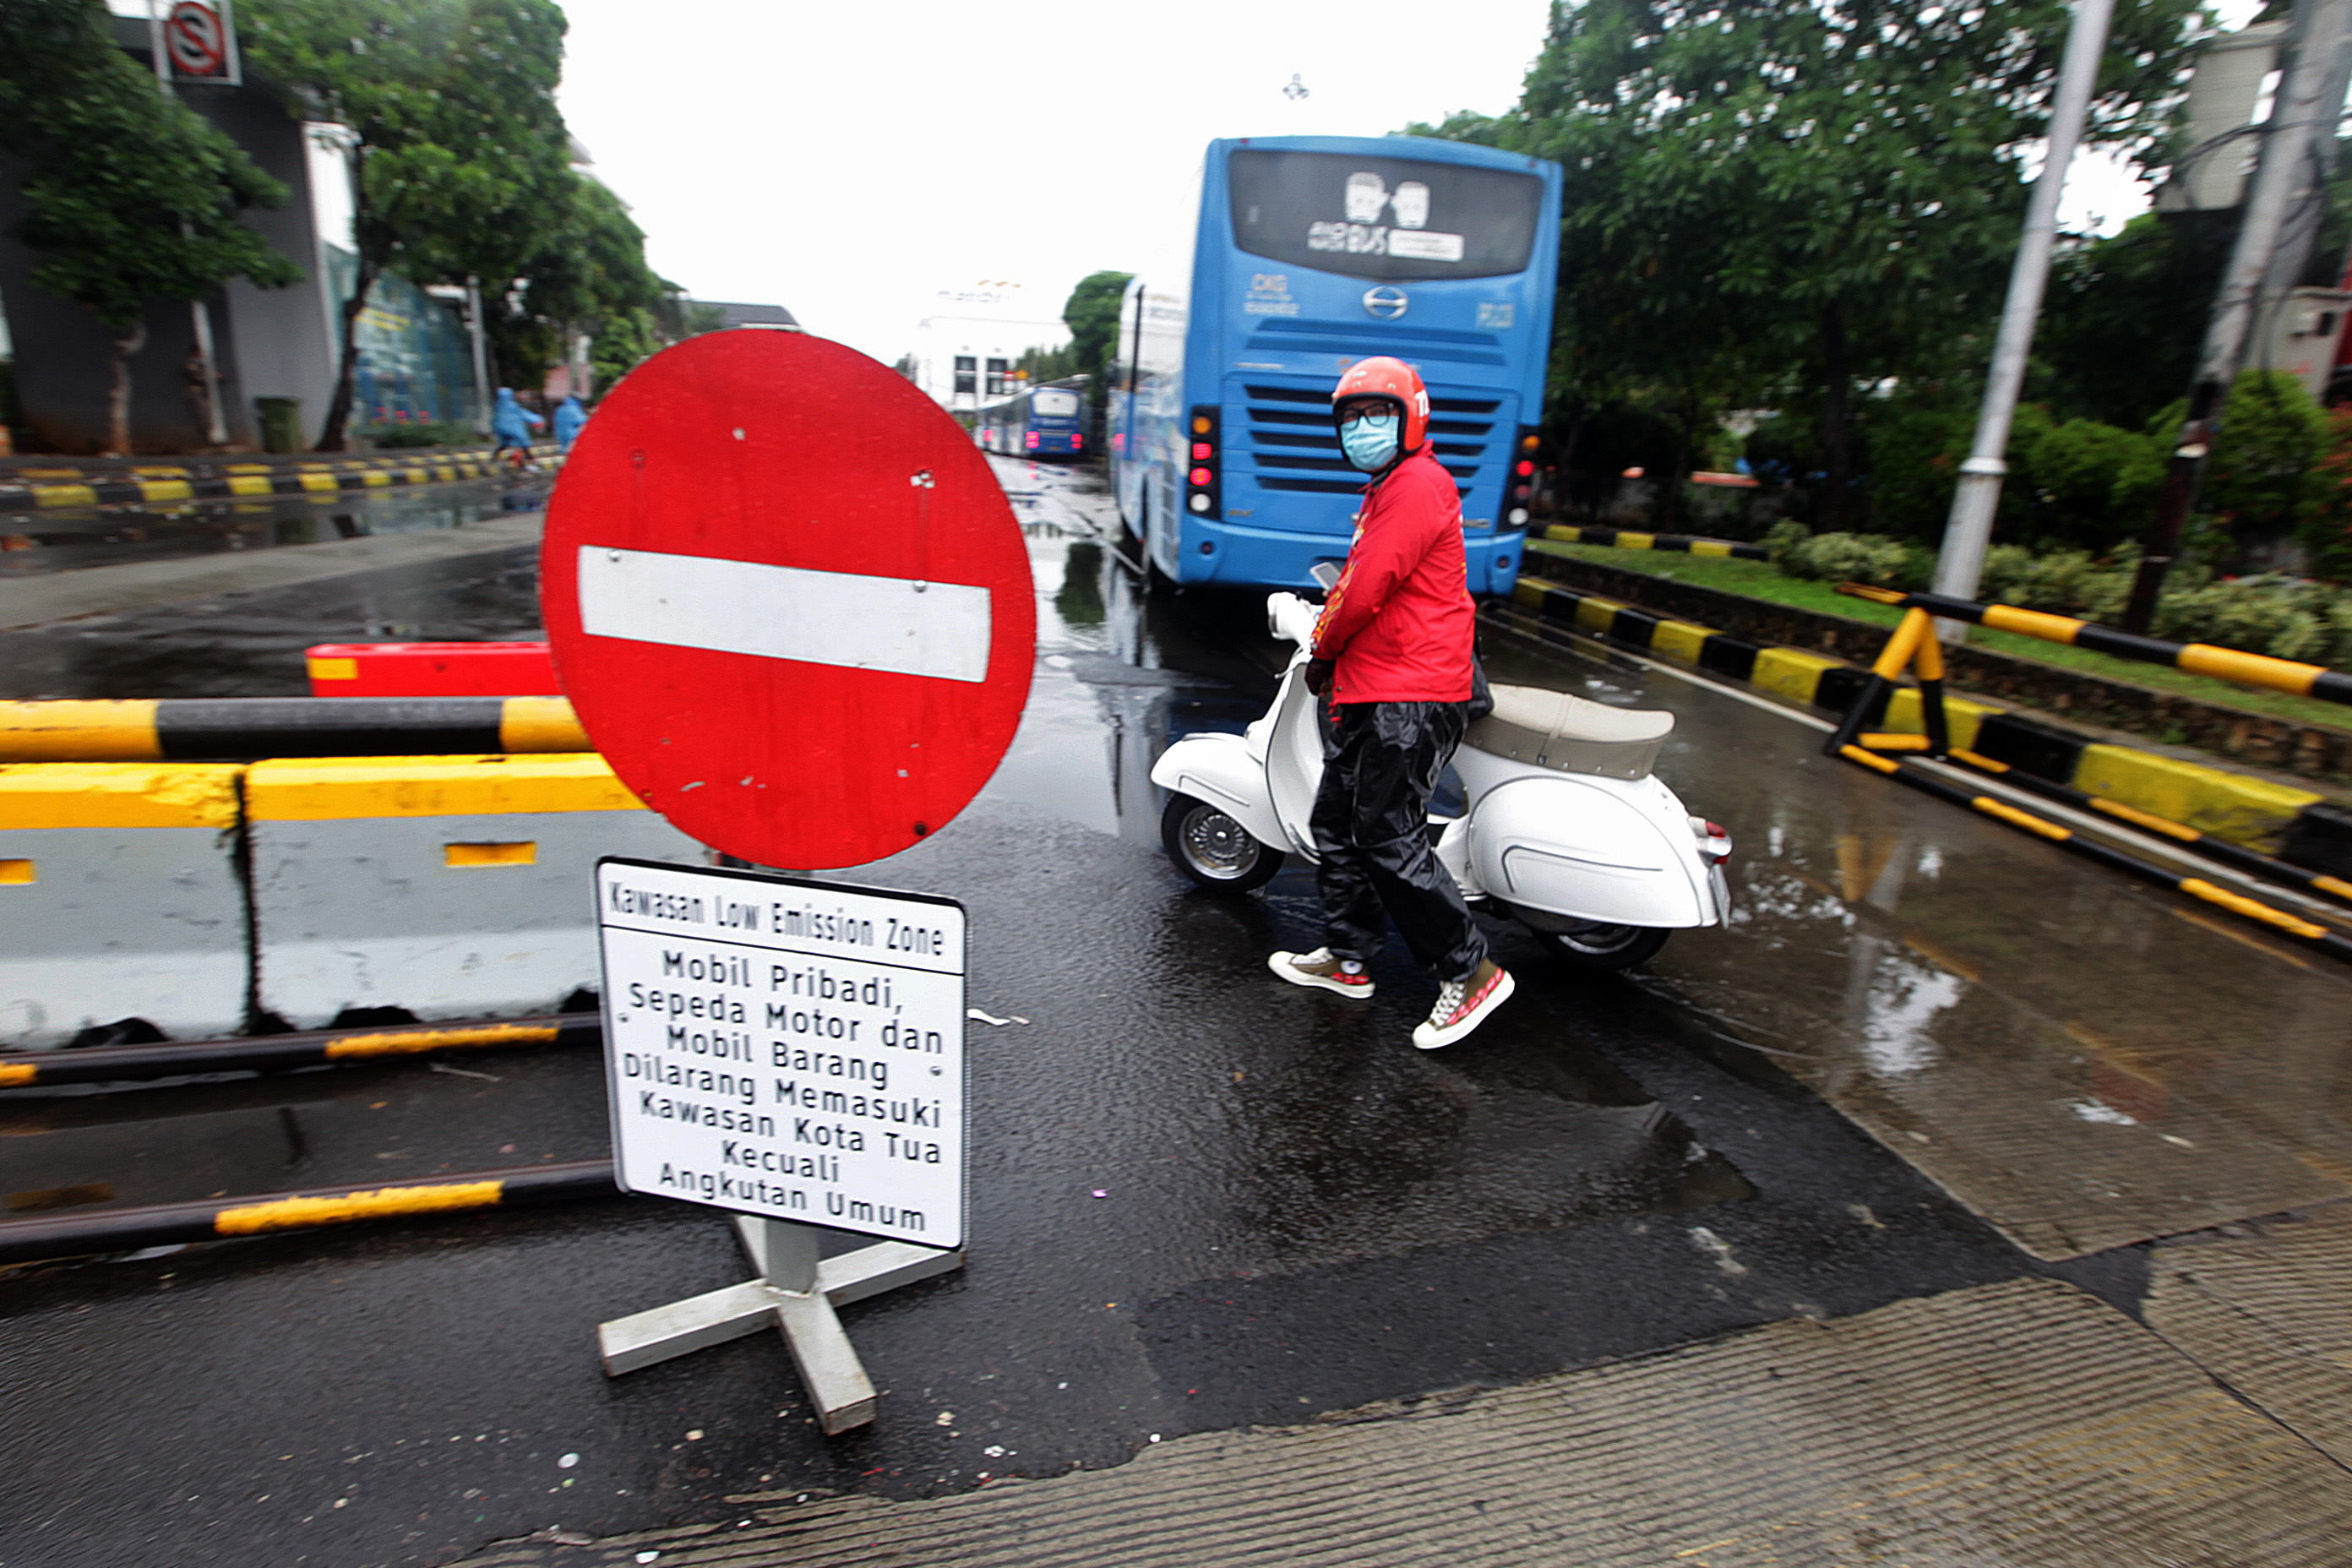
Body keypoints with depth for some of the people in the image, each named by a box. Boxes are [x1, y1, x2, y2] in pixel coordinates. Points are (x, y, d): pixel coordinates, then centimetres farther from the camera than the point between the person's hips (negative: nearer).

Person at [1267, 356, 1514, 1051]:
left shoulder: (1418, 483, -11)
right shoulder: (1388, 490, 23)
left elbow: (1369, 588, -18)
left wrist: (1321, 653, -3)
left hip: (1409, 699, -11)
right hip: (1370, 693, 11)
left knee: (1388, 839, -11)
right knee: (1336, 824, 15)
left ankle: (1472, 972, 3)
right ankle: (1346, 959, 27)